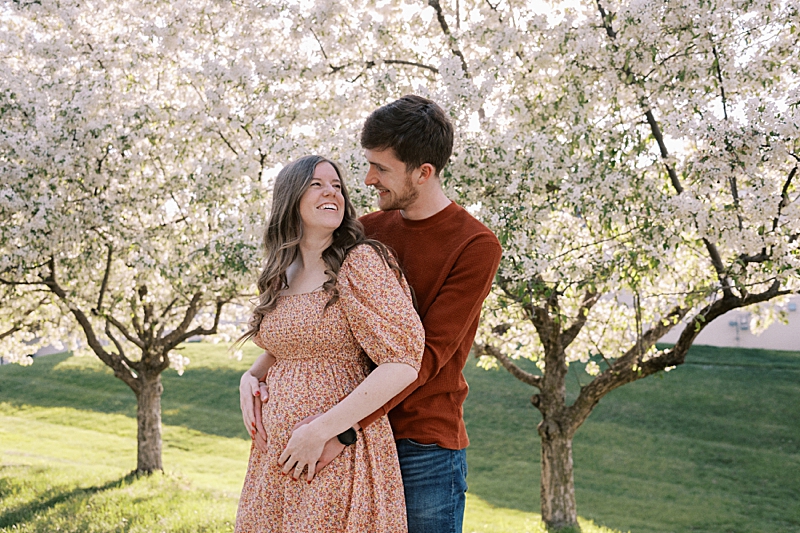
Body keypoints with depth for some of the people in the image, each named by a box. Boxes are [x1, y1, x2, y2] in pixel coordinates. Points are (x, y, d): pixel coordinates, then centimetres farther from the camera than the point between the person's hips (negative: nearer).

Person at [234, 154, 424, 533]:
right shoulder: (282, 277, 9)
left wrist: (319, 431, -18)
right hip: (276, 457, 6)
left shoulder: (361, 261, -11)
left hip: (339, 456, -6)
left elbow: (402, 365, -18)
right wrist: (251, 377, 5)